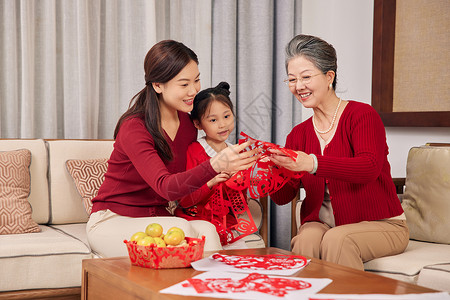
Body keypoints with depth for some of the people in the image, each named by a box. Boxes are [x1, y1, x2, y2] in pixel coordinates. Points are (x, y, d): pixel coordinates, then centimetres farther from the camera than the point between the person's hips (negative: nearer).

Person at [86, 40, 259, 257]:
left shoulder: (187, 121, 2)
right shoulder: (134, 128, -20)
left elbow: (186, 181, 9)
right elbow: (165, 187, -34)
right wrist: (214, 166, -51)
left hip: (158, 219, 6)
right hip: (113, 221, -5)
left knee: (206, 230, -27)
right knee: (182, 229, -34)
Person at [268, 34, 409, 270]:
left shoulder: (362, 115, -7)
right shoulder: (298, 135, 10)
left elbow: (370, 167, -26)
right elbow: (284, 196, 2)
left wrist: (313, 163, -39)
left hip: (380, 224, -3)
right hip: (320, 223, 4)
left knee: (336, 239, -34)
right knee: (305, 240, -30)